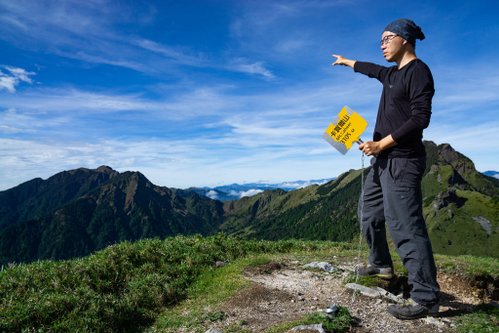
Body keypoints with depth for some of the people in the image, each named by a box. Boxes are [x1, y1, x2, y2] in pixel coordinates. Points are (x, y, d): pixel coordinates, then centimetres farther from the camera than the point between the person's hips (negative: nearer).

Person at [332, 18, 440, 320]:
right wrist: (347, 62, 54)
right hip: (384, 159, 10)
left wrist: (381, 144, -19)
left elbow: (420, 117, -18)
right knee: (370, 212, 18)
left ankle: (426, 298, -8)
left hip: (401, 161, -10)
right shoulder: (394, 74, 18)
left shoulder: (418, 71, -9)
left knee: (405, 225, -14)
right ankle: (381, 264, 34)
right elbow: (372, 69, 39)